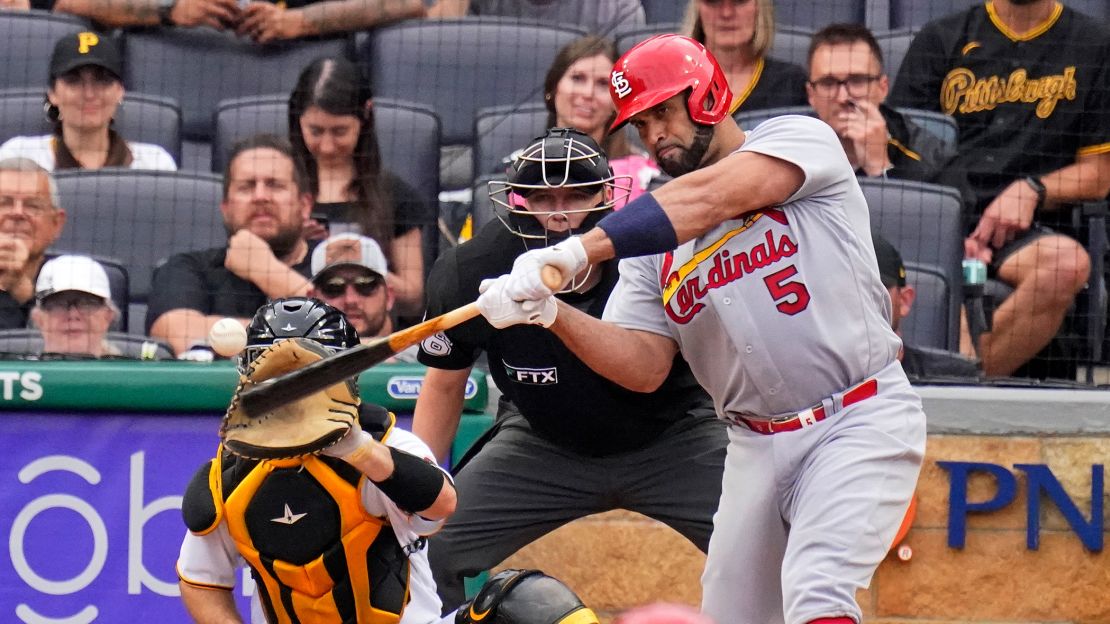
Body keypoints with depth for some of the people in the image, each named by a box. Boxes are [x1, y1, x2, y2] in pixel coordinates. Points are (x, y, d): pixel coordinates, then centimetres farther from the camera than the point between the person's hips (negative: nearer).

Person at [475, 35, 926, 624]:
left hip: (860, 422, -6)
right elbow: (644, 366, 3)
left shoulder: (800, 138, -3)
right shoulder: (651, 240, 13)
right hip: (757, 448, 6)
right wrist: (551, 313, -16)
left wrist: (575, 252, -30)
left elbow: (714, 198, -23)